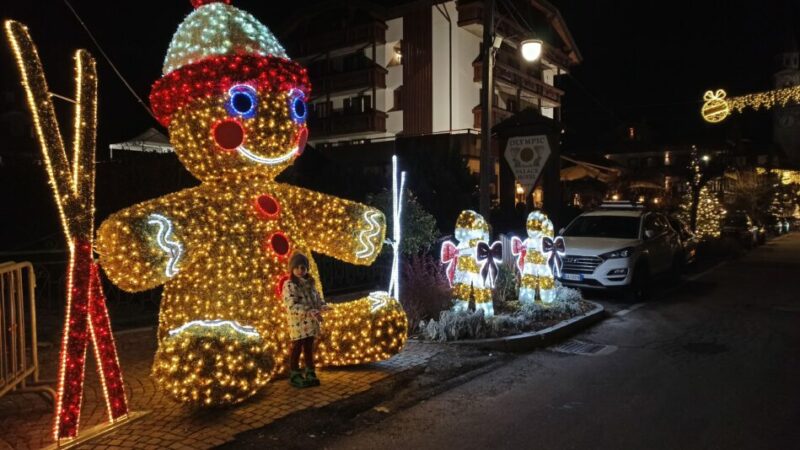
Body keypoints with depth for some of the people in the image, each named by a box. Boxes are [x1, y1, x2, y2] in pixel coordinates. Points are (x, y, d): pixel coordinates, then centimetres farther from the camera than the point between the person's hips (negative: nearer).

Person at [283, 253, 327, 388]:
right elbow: (292, 306, -22)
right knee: (297, 348, 4)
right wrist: (310, 311, -31)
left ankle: (310, 374, 24)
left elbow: (317, 298, 14)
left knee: (309, 348, 14)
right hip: (298, 323, -6)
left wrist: (323, 306, -9)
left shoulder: (310, 283, 9)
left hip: (311, 322, 6)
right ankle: (294, 376, 16)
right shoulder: (289, 285, -13)